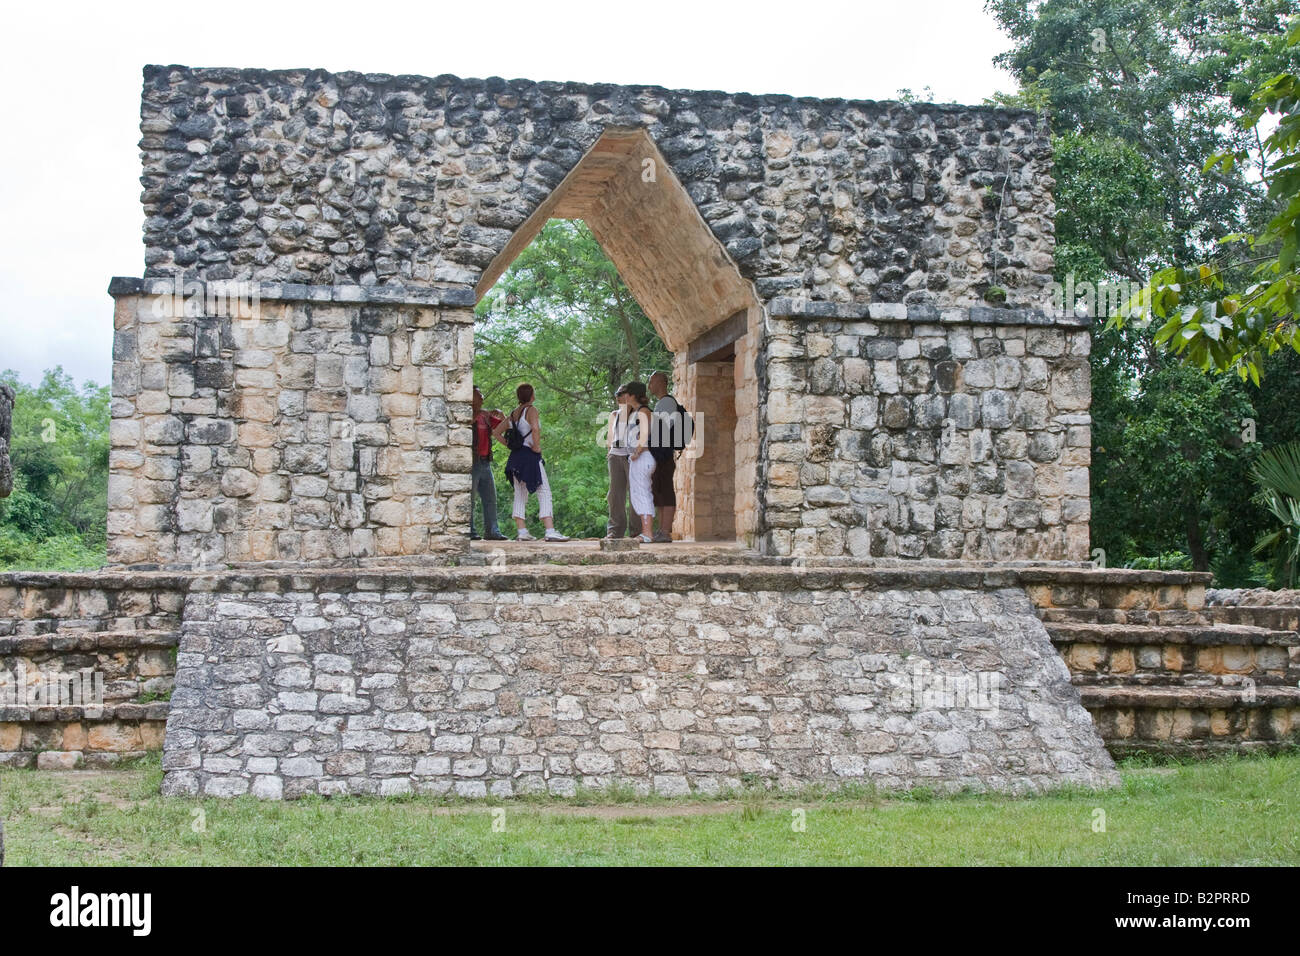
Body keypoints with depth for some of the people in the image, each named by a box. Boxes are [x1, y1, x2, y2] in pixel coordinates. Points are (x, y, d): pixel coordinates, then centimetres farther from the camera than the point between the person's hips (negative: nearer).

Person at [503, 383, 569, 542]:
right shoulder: (531, 410, -9)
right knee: (544, 493, -7)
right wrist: (537, 447, -15)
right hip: (530, 456, -8)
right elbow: (535, 429, -27)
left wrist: (511, 445, 15)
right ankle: (550, 531, -15)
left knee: (520, 495, 11)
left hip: (516, 456, 8)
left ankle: (521, 531, 9)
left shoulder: (513, 414, 14)